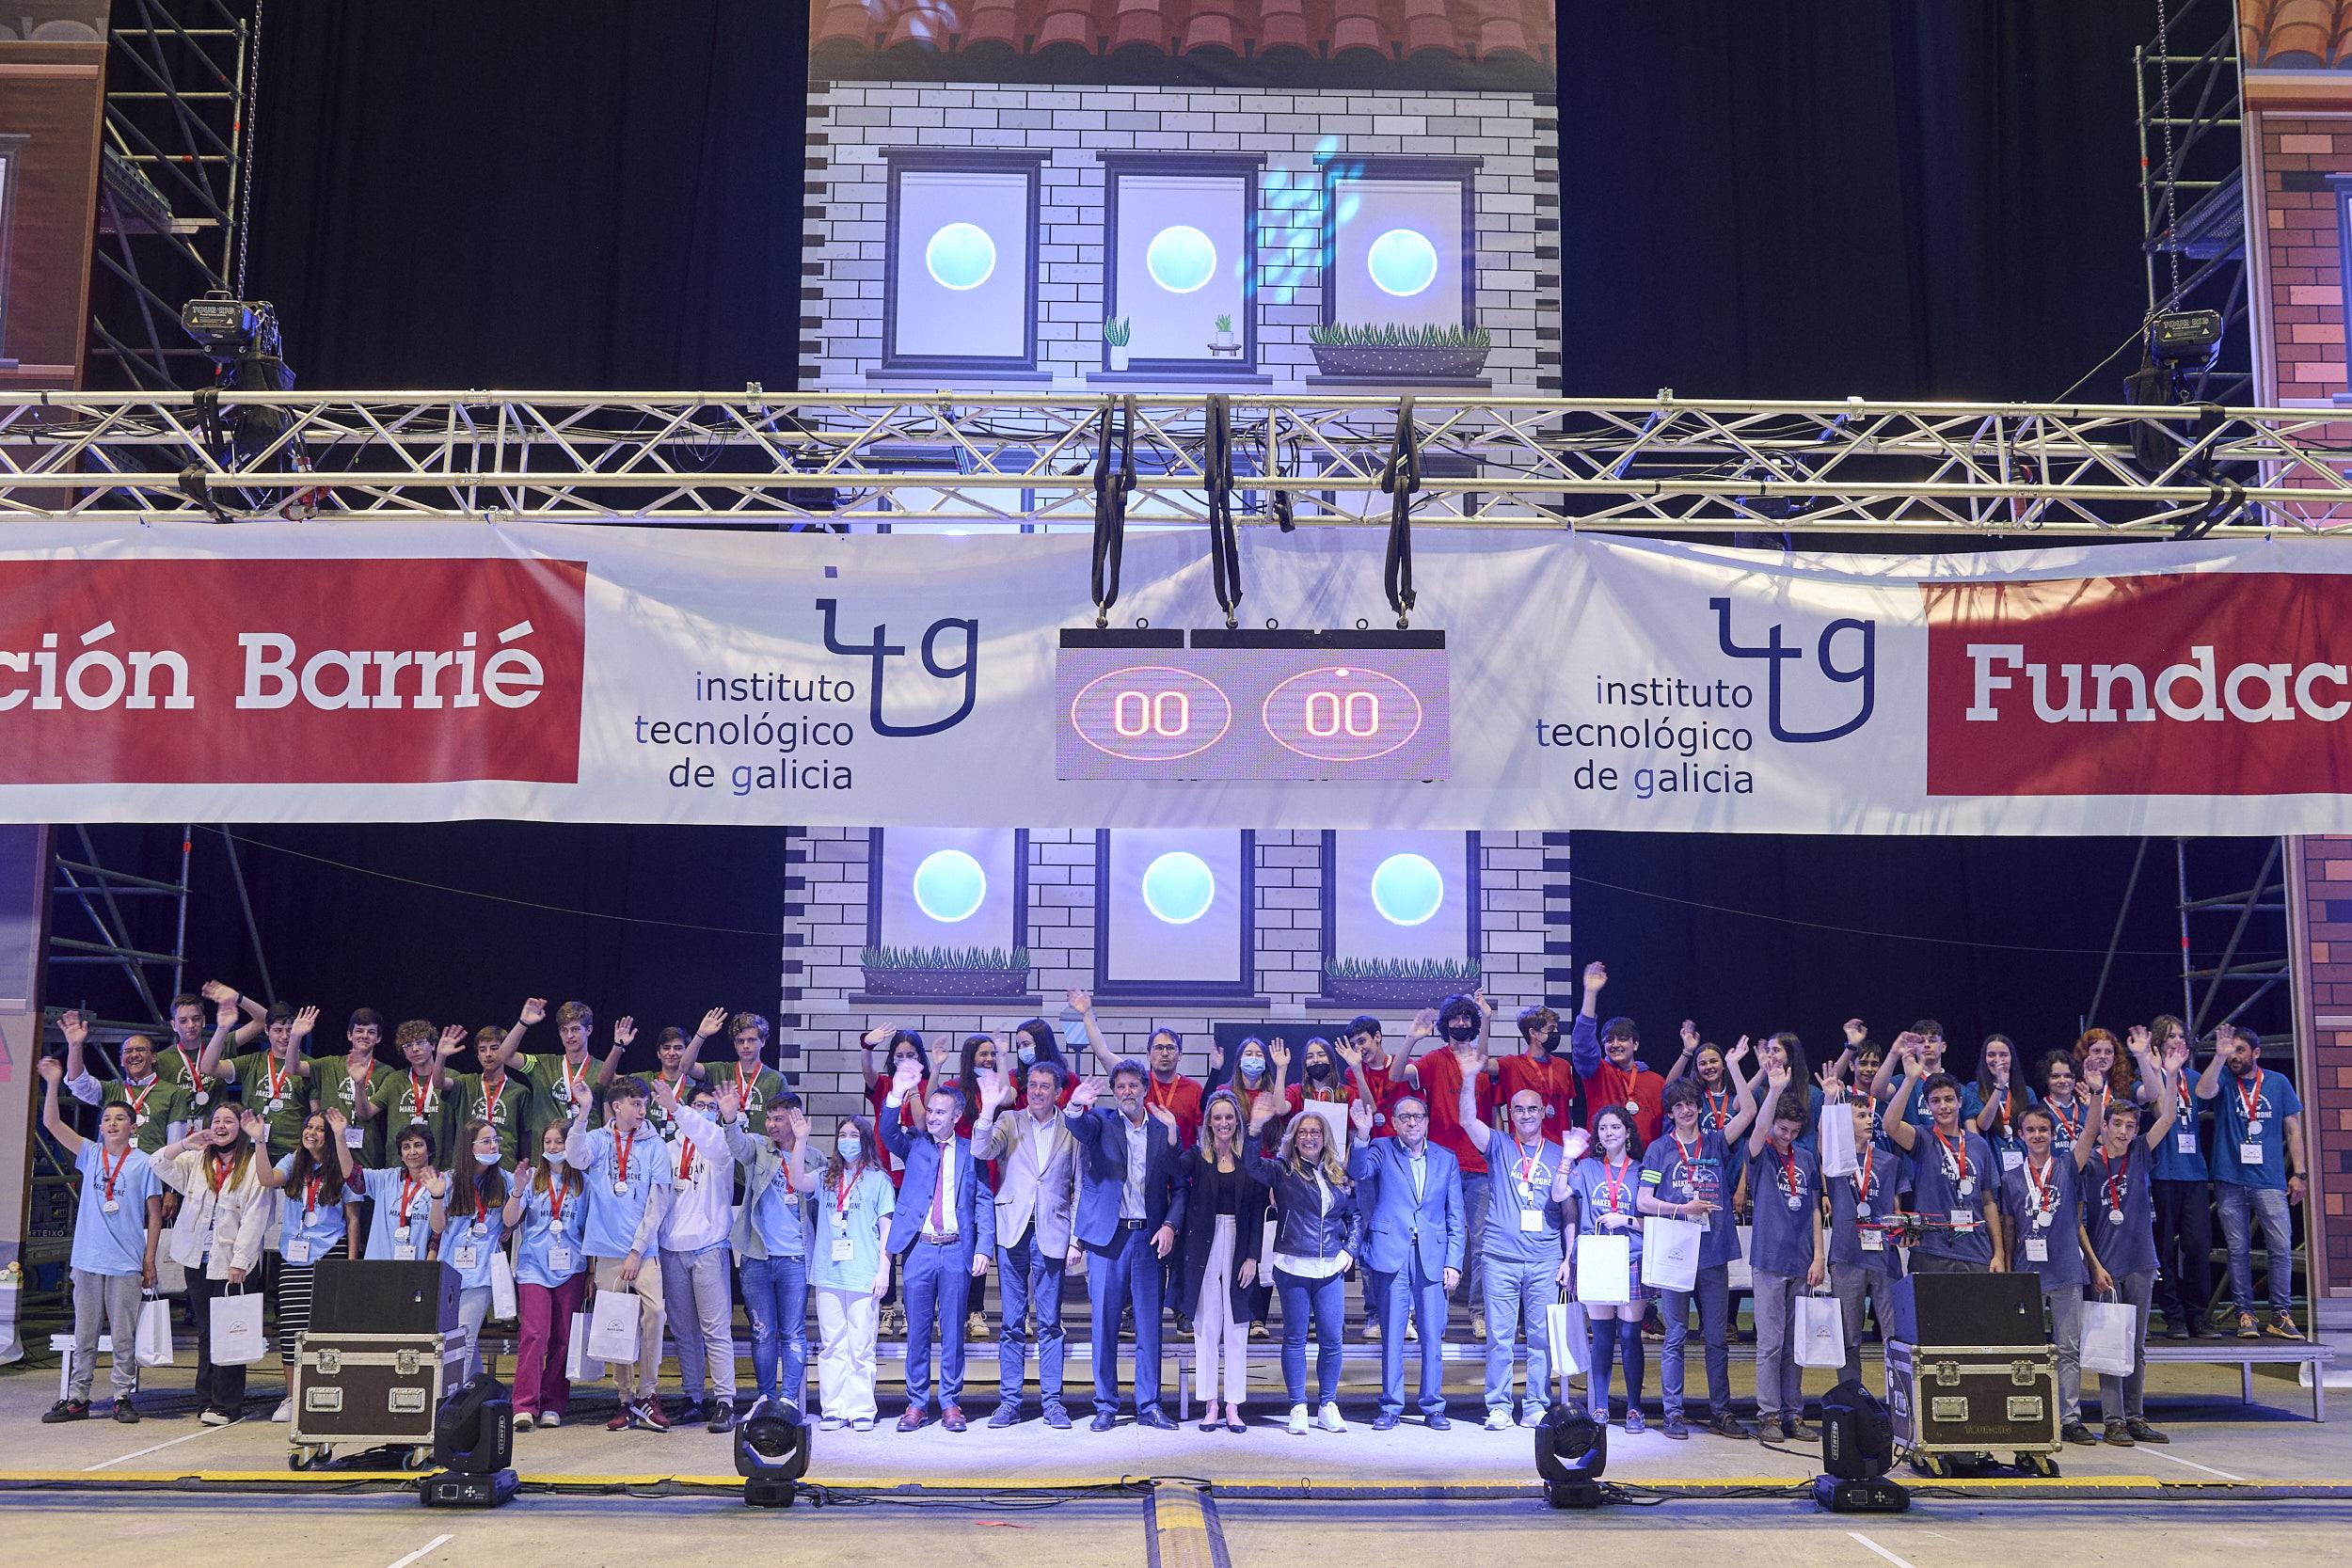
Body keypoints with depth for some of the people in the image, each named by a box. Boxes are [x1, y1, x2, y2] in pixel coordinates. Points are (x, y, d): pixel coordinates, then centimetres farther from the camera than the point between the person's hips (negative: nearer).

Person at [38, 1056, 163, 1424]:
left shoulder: (144, 1163, 0)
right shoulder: (90, 1155, 8)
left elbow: (154, 1215, 2)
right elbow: (52, 1124, -1)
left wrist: (150, 1259, -2)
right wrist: (53, 1083, -12)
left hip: (126, 1265, -3)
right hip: (87, 1260, 3)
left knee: (124, 1336, 3)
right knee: (84, 1335, 9)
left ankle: (123, 1397, 9)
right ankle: (77, 1398, 15)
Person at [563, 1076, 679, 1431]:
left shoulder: (654, 1145, 5)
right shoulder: (598, 1139, 8)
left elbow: (658, 1202, 0)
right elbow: (576, 1158, -15)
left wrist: (637, 1250, -6)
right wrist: (582, 1115, -25)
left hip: (644, 1248, -1)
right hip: (607, 1249, 1)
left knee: (653, 1312, -18)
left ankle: (646, 1394, -6)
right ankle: (626, 1399, 14)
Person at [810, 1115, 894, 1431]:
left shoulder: (878, 1179, 5)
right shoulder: (827, 1177, 16)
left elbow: (886, 1227, 4)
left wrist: (884, 1269, -2)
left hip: (863, 1275, -3)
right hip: (828, 1273, 3)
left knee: (861, 1345, -2)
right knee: (831, 1344, 4)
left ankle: (861, 1411, 3)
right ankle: (834, 1410, 9)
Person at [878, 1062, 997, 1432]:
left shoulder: (971, 1152, 6)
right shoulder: (914, 1146, 9)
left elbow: (984, 1201, 5)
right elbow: (888, 1132, -10)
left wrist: (984, 1247, -6)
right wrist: (897, 1094, -26)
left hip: (957, 1251, -1)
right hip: (918, 1248, 1)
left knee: (953, 1331, 4)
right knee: (917, 1330, 5)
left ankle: (951, 1403, 14)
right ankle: (917, 1403, 14)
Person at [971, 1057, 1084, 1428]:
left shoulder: (1072, 1129, 5)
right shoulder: (1009, 1120, 6)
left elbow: (1080, 1187, 7)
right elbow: (982, 1150, -12)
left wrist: (1076, 1239, 2)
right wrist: (989, 1107, -25)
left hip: (1052, 1232, 0)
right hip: (1013, 1230, 0)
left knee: (1049, 1322, 3)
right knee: (1012, 1321, 5)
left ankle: (1052, 1401, 10)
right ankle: (1009, 1401, 12)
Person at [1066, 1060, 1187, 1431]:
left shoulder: (1164, 1130, 8)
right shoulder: (1101, 1122, 2)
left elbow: (1179, 1186, 9)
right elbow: (1078, 1126, -22)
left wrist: (1170, 1225, -6)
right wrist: (1076, 1106, -45)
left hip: (1149, 1237, 2)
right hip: (1107, 1235, -1)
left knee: (1149, 1325, 5)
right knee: (1104, 1324, 3)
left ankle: (1149, 1406, 13)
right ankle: (1105, 1407, 12)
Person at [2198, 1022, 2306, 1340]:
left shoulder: (2278, 1082, 7)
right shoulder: (2224, 1079, 4)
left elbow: (2293, 1129, 10)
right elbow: (2203, 1091, -19)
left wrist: (2298, 1173, 4)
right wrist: (2219, 1057, -26)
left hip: (2270, 1180, 0)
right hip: (2230, 1180, 0)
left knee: (2281, 1247, -5)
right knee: (2238, 1250, 3)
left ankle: (2281, 1315, 3)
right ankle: (2245, 1315, 9)